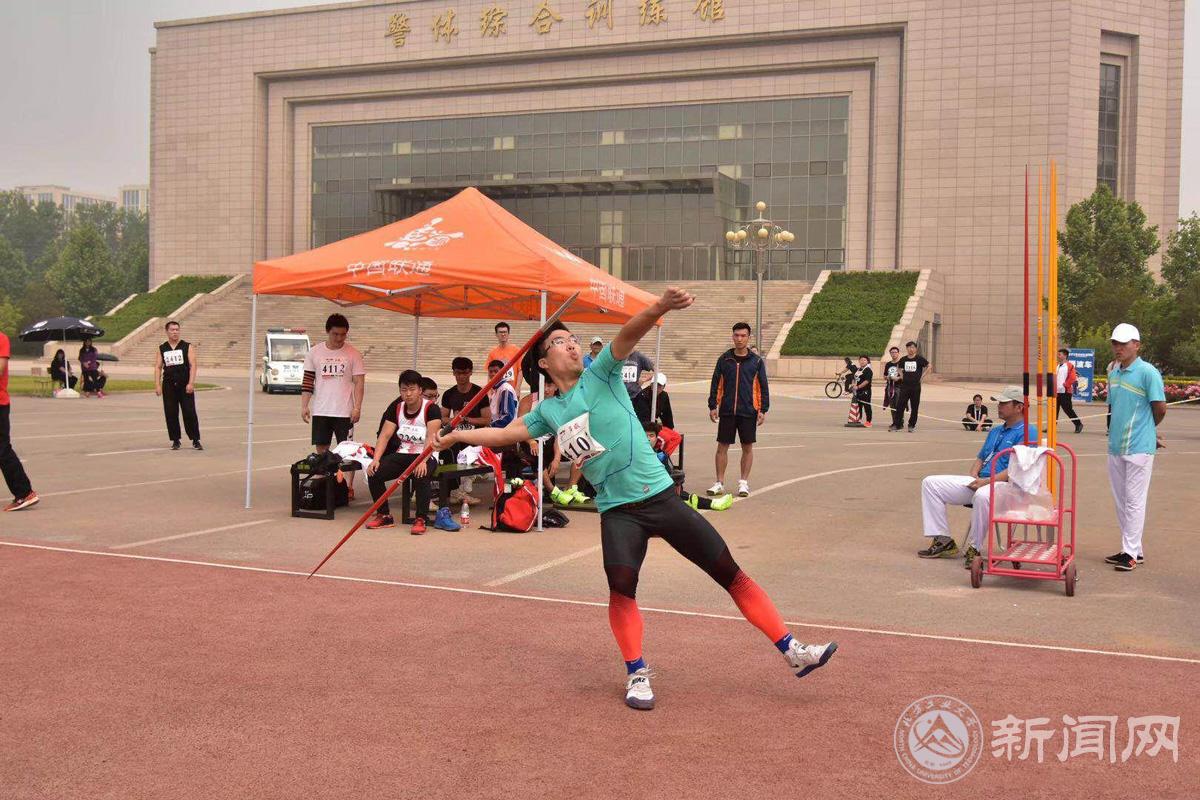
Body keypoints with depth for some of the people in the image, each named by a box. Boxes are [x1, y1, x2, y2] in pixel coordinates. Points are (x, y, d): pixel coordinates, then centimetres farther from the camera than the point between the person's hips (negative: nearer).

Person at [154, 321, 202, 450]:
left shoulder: (187, 347, 1)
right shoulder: (161, 349, 9)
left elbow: (193, 365, -5)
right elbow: (158, 367, 8)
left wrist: (191, 383, -14)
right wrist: (157, 385, -3)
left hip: (185, 385, -2)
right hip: (169, 385, 3)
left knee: (190, 413, -5)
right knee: (171, 414, 3)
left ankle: (195, 440, 3)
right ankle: (175, 441, 13)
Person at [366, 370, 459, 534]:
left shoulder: (431, 408, -11)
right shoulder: (396, 407, 5)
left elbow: (431, 438, -21)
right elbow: (385, 435, 0)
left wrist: (423, 461, -37)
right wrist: (376, 459, -16)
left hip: (425, 455, -5)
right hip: (402, 454, 5)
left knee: (421, 476, -38)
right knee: (374, 472, -17)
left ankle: (420, 519, -24)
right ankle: (384, 516, -1)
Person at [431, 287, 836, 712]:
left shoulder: (601, 374, 1)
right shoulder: (548, 411, 11)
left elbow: (630, 332, -16)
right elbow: (506, 433, 22)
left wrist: (660, 307, -33)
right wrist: (456, 436, 17)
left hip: (662, 497, -1)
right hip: (618, 512, 1)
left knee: (730, 572, -2)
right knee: (621, 584, -22)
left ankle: (793, 651, 6)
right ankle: (637, 675, -1)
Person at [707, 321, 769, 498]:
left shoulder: (756, 361, 2)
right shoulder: (724, 359, 5)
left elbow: (763, 387, 3)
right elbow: (716, 384, 7)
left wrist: (763, 410, -2)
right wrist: (712, 406, 2)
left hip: (748, 411, -1)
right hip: (726, 411, 1)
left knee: (747, 447, 5)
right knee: (722, 446, 3)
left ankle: (744, 482, 16)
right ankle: (720, 483, 12)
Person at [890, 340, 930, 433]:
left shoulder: (919, 359, -3)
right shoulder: (903, 359, 7)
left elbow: (929, 366, -1)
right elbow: (899, 368, 26)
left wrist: (922, 376, -5)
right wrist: (901, 376, 11)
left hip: (916, 386, -3)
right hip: (904, 386, 3)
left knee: (914, 407, 3)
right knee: (899, 405, -2)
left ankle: (912, 425, 12)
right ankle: (896, 425, 2)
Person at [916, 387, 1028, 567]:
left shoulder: (1026, 433, -6)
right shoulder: (995, 432, 25)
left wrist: (986, 481, -20)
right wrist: (973, 477, 6)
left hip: (1005, 485, -9)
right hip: (978, 482, 9)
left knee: (982, 496, -44)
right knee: (930, 483, -2)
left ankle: (974, 549, -25)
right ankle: (944, 542, -6)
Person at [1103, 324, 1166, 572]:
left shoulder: (1148, 373, -11)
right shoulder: (1113, 374, 11)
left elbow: (1160, 408, -11)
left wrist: (1145, 429, 5)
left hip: (1139, 447, -8)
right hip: (1115, 446, 8)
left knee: (1134, 501, -4)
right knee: (1121, 501, 13)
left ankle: (1131, 553, 1)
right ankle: (1132, 549, 23)